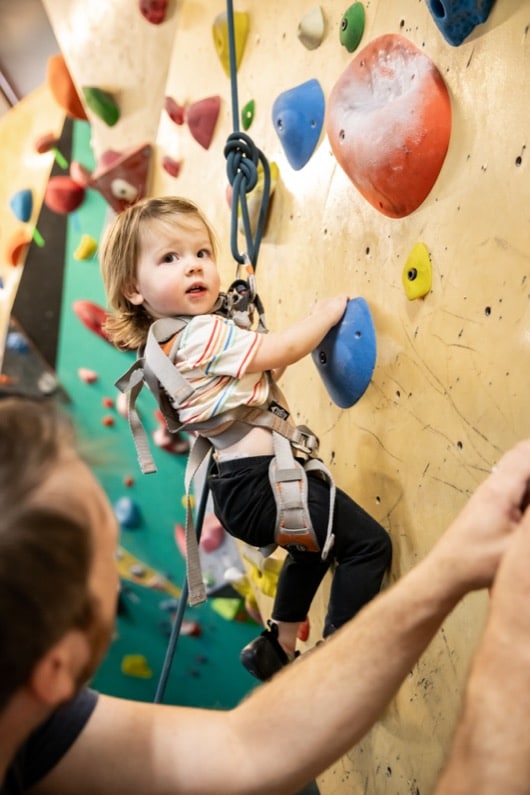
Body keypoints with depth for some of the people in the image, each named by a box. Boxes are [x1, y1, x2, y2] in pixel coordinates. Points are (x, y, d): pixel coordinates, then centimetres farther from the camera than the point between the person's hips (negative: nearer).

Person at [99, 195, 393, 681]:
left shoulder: (167, 341, 13)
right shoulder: (204, 334, -18)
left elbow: (262, 368, 17)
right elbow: (285, 349, -13)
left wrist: (289, 352, 6)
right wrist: (327, 312, 1)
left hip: (236, 482, 11)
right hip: (261, 481, -11)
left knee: (315, 546, 32)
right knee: (369, 543, -3)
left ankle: (278, 648, 41)